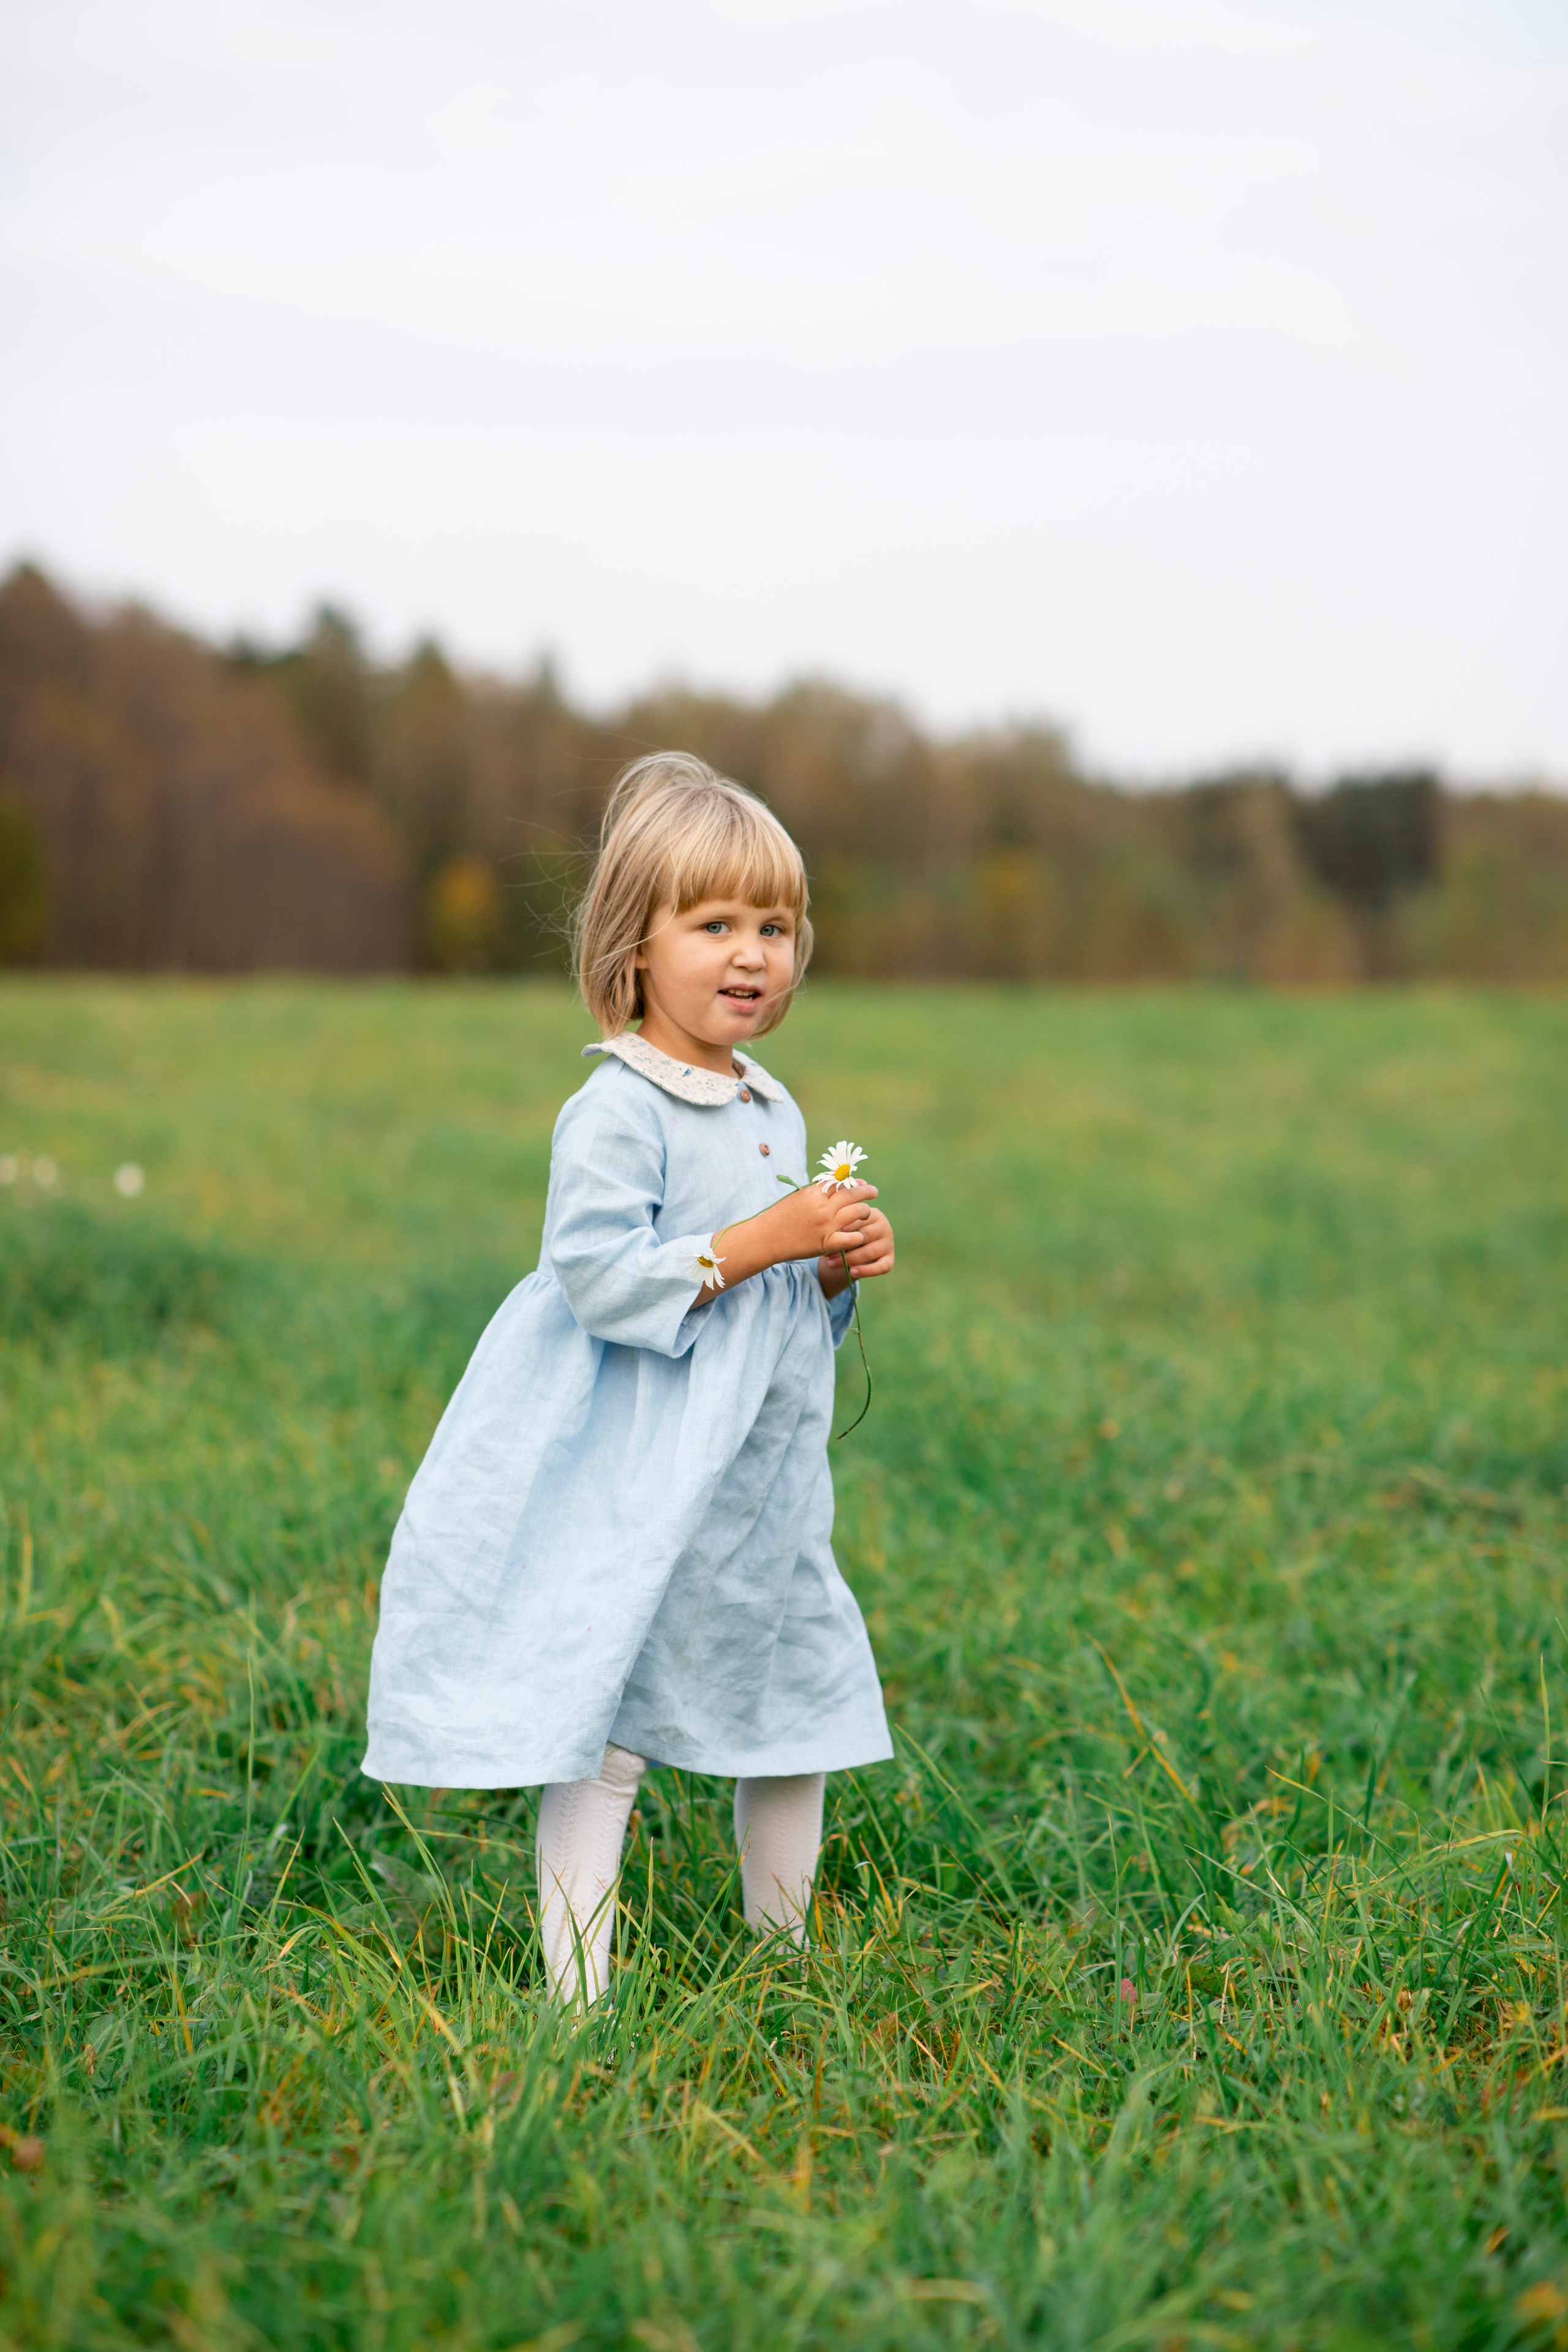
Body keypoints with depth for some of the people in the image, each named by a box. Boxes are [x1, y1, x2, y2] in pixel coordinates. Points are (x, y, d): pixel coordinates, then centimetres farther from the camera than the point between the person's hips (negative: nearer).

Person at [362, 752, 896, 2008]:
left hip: (767, 1481, 8)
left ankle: (783, 1948, 35)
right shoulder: (616, 1112, -15)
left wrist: (840, 1267, 1)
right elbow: (597, 1276, -24)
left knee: (801, 1715, 17)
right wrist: (760, 1241, -24)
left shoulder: (776, 1112, 12)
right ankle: (577, 1991, 5)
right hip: (642, 1492, -8)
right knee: (604, 1739, -3)